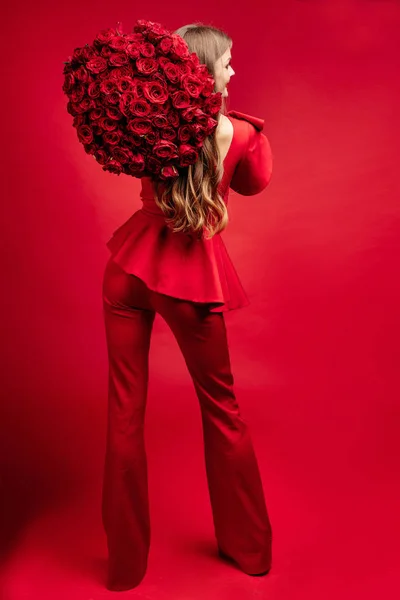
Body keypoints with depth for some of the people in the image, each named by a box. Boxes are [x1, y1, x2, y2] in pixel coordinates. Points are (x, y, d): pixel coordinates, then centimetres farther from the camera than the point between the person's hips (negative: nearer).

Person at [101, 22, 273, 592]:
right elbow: (255, 182, 12)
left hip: (131, 267, 3)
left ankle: (126, 563, 26)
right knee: (221, 406, 15)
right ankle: (249, 549, 33)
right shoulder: (240, 133, -7)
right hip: (192, 276, -2)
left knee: (124, 410, 11)